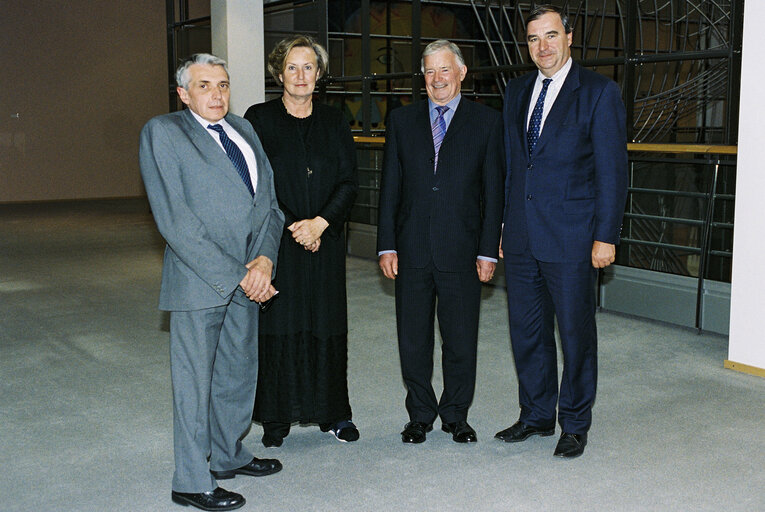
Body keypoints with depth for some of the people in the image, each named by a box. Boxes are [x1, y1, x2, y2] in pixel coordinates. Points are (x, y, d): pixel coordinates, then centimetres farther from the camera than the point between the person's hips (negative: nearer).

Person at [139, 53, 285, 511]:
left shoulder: (243, 130, 14)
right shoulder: (163, 132, -6)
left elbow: (269, 202, 9)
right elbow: (175, 219, -14)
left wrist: (263, 259, -9)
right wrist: (234, 275, -17)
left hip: (247, 276, 7)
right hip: (200, 278, -6)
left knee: (239, 372, 17)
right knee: (195, 378, 3)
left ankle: (228, 455, 36)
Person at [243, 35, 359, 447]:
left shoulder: (334, 122, 10)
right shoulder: (259, 119, 2)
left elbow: (349, 182, 4)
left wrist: (319, 223, -11)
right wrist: (290, 227, -11)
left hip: (325, 242, 2)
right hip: (276, 242, -2)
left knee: (327, 325, 5)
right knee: (277, 325, 1)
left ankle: (333, 413, 18)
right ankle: (275, 419, 13)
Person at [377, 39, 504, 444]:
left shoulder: (487, 122, 4)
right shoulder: (402, 121, 9)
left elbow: (494, 191, 2)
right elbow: (390, 187, 8)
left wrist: (488, 250, -4)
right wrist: (386, 245, 2)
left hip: (461, 251, -2)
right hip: (412, 251, 2)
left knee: (461, 341, 7)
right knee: (413, 339, 10)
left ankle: (456, 414, 26)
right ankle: (420, 414, 27)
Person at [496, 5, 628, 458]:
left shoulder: (599, 92, -5)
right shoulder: (518, 92, 12)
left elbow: (613, 169, -7)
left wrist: (606, 236, -12)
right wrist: (505, 225, 13)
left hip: (571, 238, -5)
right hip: (522, 238, 6)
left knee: (576, 332, 5)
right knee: (527, 330, 13)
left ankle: (575, 425, 21)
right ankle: (536, 416, 29)